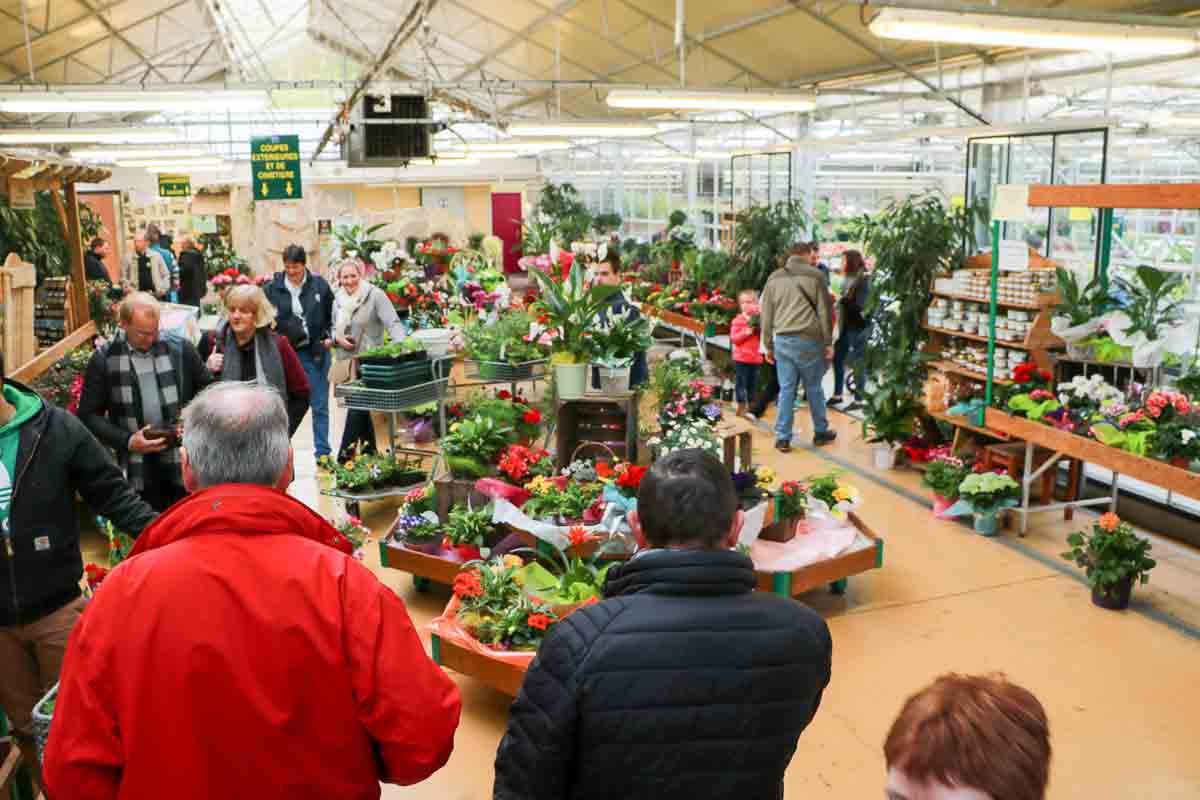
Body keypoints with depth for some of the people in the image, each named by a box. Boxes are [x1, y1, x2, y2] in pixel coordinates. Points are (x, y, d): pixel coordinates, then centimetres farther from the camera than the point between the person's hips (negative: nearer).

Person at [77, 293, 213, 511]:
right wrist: (127, 441, -9)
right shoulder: (103, 360, 0)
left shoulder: (181, 349, 2)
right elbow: (89, 415, 3)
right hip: (138, 474, 0)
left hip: (185, 467, 1)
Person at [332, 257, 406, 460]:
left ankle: (344, 458, -6)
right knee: (362, 409, 13)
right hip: (346, 362, 7)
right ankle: (370, 453, 24)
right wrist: (338, 339, 0)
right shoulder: (338, 300, 13)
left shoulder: (375, 295, -7)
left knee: (357, 409, -10)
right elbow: (334, 328, 23)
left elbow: (393, 323, -15)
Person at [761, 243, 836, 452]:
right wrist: (828, 342, 3)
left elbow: (766, 315, 13)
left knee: (786, 389, 6)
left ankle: (782, 438, 5)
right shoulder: (815, 275, 1)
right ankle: (820, 432, 23)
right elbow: (825, 311, -1)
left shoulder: (774, 278, 13)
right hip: (808, 340, -3)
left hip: (782, 340, 3)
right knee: (813, 388, 11)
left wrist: (768, 345, 17)